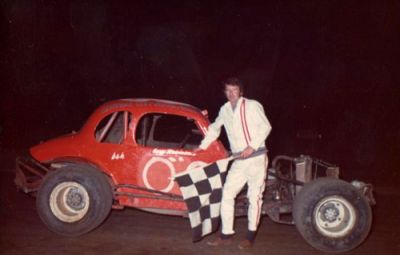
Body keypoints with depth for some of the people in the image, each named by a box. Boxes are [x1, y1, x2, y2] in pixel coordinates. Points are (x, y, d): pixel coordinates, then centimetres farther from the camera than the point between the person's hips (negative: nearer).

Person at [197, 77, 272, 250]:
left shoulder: (252, 106, -4)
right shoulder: (225, 110, 12)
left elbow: (265, 127, -10)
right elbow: (214, 128, 27)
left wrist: (252, 146, -18)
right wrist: (202, 146, 24)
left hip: (256, 157, -5)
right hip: (239, 161, 5)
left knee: (254, 197, -1)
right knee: (227, 194, -1)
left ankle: (250, 237, 10)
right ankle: (226, 235, 8)